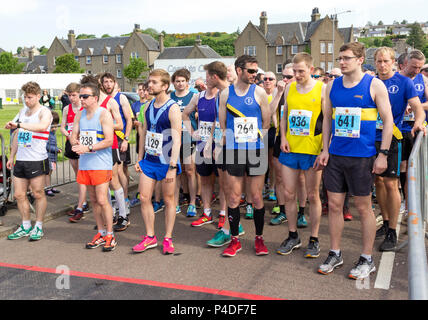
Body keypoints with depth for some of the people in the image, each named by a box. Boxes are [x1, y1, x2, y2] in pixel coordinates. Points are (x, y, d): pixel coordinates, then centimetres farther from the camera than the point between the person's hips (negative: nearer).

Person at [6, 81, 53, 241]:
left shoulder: (44, 111, -7)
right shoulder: (22, 111, 16)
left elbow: (42, 126, -32)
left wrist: (19, 124, -38)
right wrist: (12, 156, 21)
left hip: (37, 160, -7)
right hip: (20, 160, 7)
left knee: (38, 194, 1)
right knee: (19, 195, 9)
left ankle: (38, 227, 14)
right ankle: (26, 226, 22)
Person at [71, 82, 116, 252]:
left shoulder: (104, 114, -9)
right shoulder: (79, 115, 12)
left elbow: (109, 140, -16)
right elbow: (73, 136, 14)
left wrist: (88, 148, -21)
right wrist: (76, 144, -10)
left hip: (101, 163, -7)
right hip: (84, 163, 7)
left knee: (102, 200, -8)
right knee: (93, 200, 12)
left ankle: (110, 235, 4)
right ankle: (101, 233, 23)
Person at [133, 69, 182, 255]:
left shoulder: (173, 109, -13)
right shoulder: (148, 107, 9)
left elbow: (177, 140, -17)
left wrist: (173, 167, -22)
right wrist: (140, 159, 13)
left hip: (166, 161, -6)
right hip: (148, 160, 6)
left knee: (169, 200, 5)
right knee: (144, 198, 5)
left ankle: (168, 239, 17)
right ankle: (150, 237, 18)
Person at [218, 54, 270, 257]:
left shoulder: (259, 92, 3)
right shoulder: (226, 93, 6)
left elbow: (266, 123, 7)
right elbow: (222, 124, 11)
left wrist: (255, 140, 7)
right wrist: (232, 141, 4)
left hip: (256, 151, -1)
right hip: (233, 152, 1)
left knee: (257, 197, 4)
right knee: (233, 198, 3)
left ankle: (259, 238, 18)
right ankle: (235, 239, 16)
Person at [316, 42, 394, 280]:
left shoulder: (374, 85, -5)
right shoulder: (332, 86, 8)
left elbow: (388, 120, -4)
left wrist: (383, 154, -9)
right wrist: (325, 149, 6)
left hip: (362, 156, -4)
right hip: (335, 155, 4)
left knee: (363, 207, 5)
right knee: (334, 205, 8)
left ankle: (367, 260, 19)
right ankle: (334, 255, 23)